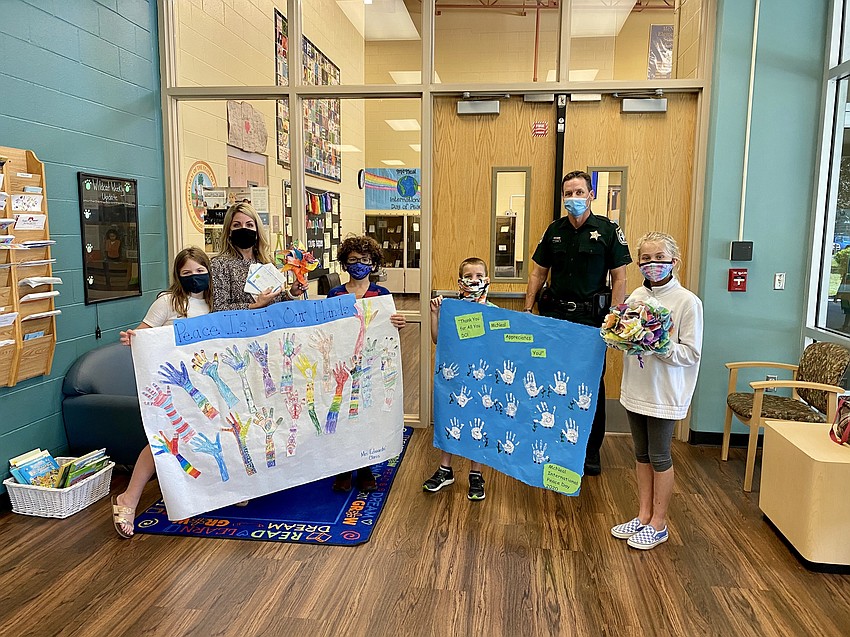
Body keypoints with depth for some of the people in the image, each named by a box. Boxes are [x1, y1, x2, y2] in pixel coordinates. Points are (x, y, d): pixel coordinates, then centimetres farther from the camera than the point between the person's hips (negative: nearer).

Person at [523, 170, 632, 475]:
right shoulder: (554, 230, 8)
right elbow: (539, 272, 12)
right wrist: (528, 308, 3)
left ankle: (591, 449, 21)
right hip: (555, 315, 3)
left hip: (591, 317, -3)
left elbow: (619, 278, -4)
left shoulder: (608, 230, -3)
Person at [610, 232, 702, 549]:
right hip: (636, 388, 6)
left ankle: (658, 524, 22)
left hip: (664, 392, -6)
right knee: (641, 454, 16)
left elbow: (691, 353, -14)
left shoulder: (687, 301, -13)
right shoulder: (636, 296, 4)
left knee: (659, 456, 6)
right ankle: (643, 516, 30)